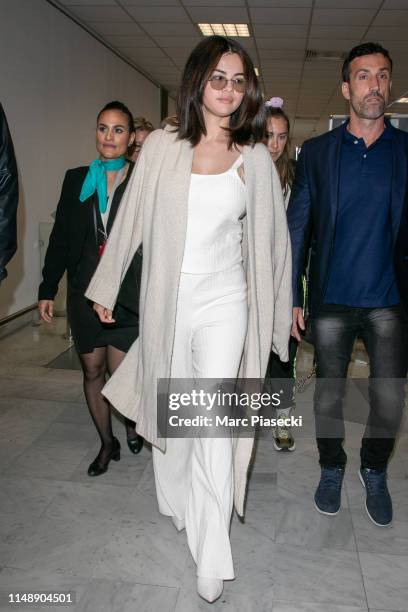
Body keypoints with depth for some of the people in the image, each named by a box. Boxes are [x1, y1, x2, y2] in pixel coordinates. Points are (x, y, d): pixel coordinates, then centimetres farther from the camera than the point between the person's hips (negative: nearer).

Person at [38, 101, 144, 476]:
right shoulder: (77, 179, 7)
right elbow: (60, 237, 9)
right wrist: (48, 289, 7)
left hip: (129, 290, -3)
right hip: (85, 289, 3)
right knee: (92, 370, 10)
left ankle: (132, 418, 30)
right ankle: (107, 442, 30)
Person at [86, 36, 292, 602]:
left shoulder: (255, 158, 3)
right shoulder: (162, 147, 2)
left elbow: (268, 236, 9)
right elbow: (132, 219, 7)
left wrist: (279, 310, 12)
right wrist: (105, 288, 11)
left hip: (224, 304, -1)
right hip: (166, 299, 1)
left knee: (215, 426, -4)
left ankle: (212, 554, 8)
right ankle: (175, 500, 40)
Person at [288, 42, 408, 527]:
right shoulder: (317, 152, 3)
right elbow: (296, 228, 3)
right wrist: (290, 296, -1)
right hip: (331, 300, 0)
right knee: (328, 396, 11)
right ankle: (331, 470, 35)